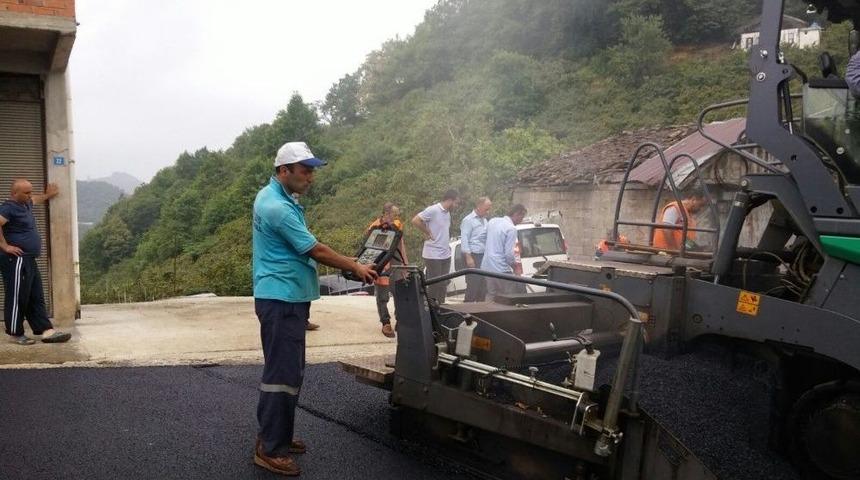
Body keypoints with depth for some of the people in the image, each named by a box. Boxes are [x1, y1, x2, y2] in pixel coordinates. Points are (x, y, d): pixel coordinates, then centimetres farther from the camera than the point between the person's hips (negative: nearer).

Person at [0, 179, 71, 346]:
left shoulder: (25, 204, 16)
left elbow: (35, 200, 41)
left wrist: (48, 195, 47)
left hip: (28, 261, 10)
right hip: (16, 261, -10)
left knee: (36, 298, 7)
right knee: (17, 298, -1)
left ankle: (47, 331, 7)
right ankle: (15, 334, 10)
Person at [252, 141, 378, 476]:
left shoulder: (280, 198, 14)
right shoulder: (277, 207, -20)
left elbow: (304, 250, 21)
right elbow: (316, 251, -17)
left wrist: (348, 263, 15)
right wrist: (355, 268, -6)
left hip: (289, 298, 11)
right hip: (281, 300, -11)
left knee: (290, 371, 16)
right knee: (281, 374, -6)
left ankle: (277, 436, 27)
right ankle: (270, 450, 3)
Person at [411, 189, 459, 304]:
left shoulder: (447, 213, 13)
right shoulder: (433, 210, -14)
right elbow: (415, 220, -19)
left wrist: (447, 243, 12)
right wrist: (427, 233, -12)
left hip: (446, 255, 8)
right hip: (433, 255, -8)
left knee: (443, 285, 12)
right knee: (434, 285, -4)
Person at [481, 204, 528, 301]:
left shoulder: (492, 221, 9)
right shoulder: (511, 229, -15)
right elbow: (509, 254, -18)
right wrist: (515, 264, 0)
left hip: (486, 266, 8)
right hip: (501, 268, -8)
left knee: (491, 298, 14)